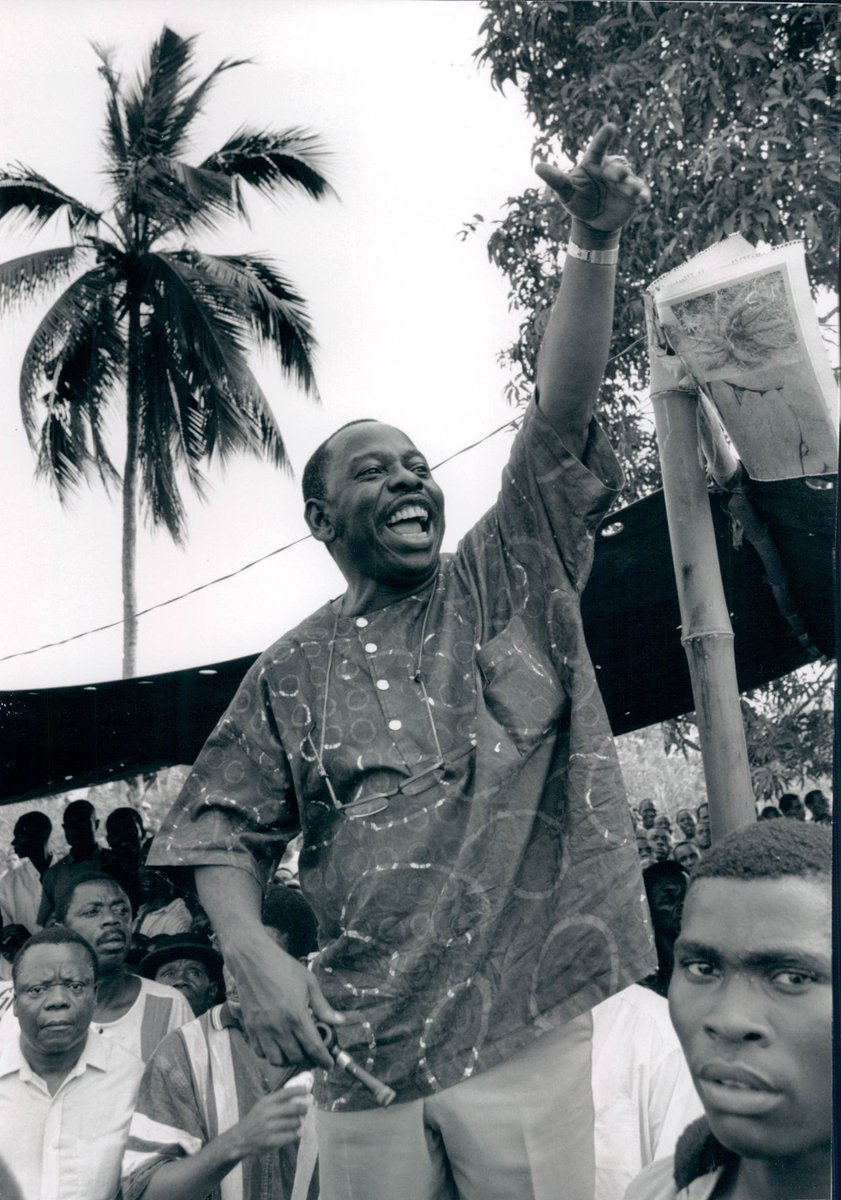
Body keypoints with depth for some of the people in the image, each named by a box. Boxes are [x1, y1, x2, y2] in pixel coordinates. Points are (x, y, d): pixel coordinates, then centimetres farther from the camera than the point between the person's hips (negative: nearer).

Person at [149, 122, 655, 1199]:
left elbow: (563, 412, -5)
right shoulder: (294, 673, 8)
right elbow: (223, 830, 7)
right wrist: (251, 952, -11)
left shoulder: (510, 581, 6)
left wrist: (592, 243, -15)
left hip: (531, 1024, -1)